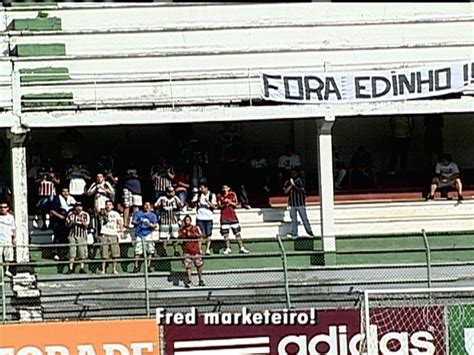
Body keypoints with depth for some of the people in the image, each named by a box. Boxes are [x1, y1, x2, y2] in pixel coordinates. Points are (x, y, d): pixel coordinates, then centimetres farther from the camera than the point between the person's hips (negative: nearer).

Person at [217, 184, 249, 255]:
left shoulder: (232, 194, 5)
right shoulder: (219, 196, 5)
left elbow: (236, 204, 2)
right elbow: (219, 206, 0)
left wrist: (230, 202, -14)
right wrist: (224, 204, -17)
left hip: (232, 215, 0)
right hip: (224, 217, 0)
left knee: (237, 232, -1)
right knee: (225, 233, -2)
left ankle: (241, 248, 1)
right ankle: (228, 248, 5)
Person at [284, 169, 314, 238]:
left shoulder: (300, 181, 0)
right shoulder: (288, 182, 9)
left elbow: (301, 190, -12)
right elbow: (286, 191, 1)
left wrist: (294, 185, -20)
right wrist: (291, 185, -10)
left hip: (300, 203, -3)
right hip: (292, 204, 3)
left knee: (304, 218, -2)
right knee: (294, 220, 3)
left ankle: (309, 231, 7)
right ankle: (294, 233, 7)